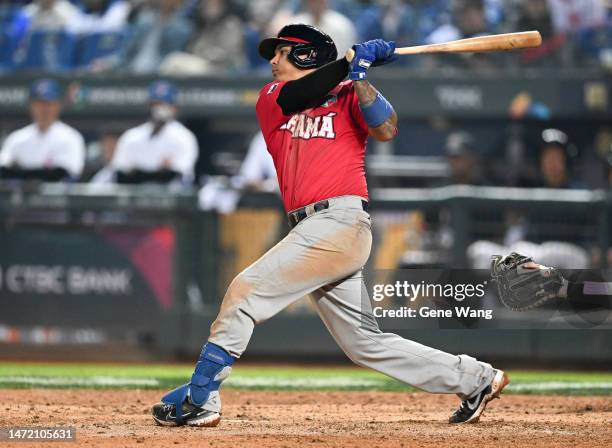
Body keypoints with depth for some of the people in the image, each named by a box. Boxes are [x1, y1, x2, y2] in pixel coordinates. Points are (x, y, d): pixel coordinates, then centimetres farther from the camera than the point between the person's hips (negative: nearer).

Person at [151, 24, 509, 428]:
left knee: (246, 291, -12)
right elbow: (296, 95, -3)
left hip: (341, 222, -7)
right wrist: (351, 63, -9)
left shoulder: (348, 95, 4)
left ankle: (198, 400, -8)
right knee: (365, 343, 7)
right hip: (315, 229, 7)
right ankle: (475, 379, 14)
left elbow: (386, 130, -13)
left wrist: (359, 76, -17)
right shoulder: (271, 98, 19)